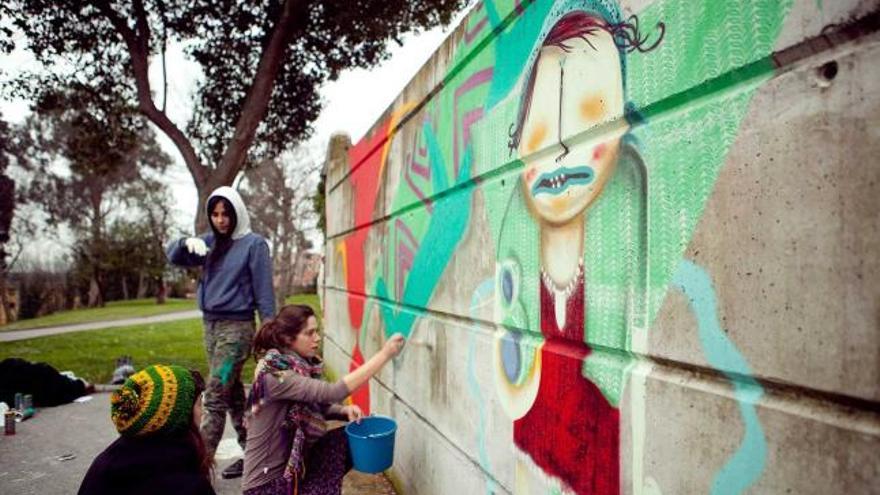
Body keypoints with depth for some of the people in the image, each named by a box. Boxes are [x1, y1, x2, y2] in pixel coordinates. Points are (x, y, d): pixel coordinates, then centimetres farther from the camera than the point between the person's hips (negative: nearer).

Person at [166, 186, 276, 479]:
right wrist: (187, 243, -11)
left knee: (214, 397, -9)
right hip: (210, 325, 7)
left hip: (237, 327, -7)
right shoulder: (211, 242, 10)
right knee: (233, 395, 12)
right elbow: (173, 257, 11)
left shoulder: (254, 244, -8)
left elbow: (264, 292, -9)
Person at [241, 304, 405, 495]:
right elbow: (332, 392, -34)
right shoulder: (275, 375, -25)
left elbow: (319, 404, 10)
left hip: (294, 462, 7)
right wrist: (384, 354, -33)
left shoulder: (301, 364, -1)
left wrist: (345, 410, -12)